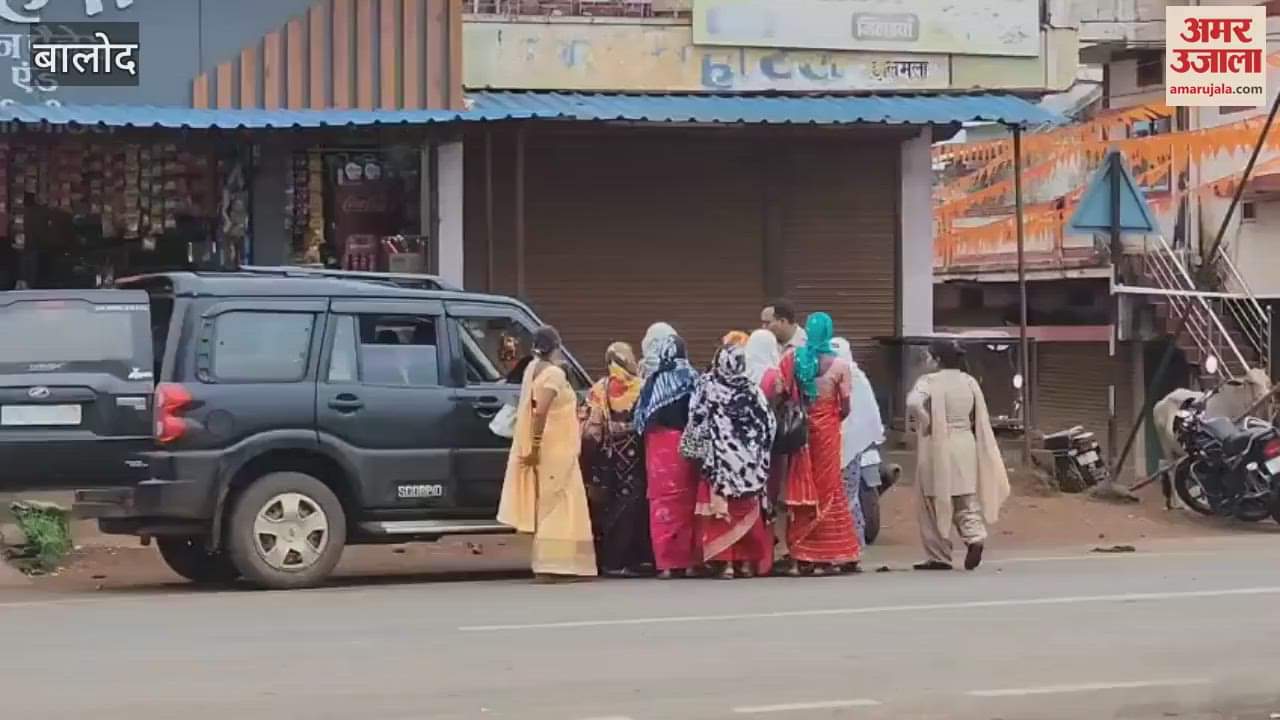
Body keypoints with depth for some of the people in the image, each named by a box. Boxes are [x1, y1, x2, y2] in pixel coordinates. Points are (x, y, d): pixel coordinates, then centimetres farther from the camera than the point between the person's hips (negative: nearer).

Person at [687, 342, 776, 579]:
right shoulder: (752, 390, -2)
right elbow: (768, 424, 1)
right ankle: (747, 560, 13)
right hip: (748, 460, 2)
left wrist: (702, 445, 9)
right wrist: (759, 455, 10)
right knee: (748, 511, 11)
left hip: (719, 458, -2)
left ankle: (724, 561, -6)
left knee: (721, 508, 1)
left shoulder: (708, 386, -6)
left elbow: (696, 421, -5)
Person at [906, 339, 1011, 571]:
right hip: (966, 446, 5)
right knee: (965, 501, 13)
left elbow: (914, 403, -27)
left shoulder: (929, 382, -10)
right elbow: (980, 420, 10)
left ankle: (938, 557, 9)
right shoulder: (970, 382, 8)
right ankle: (975, 537, -13)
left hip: (938, 448, -5)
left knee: (935, 505, 6)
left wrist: (927, 425, -14)